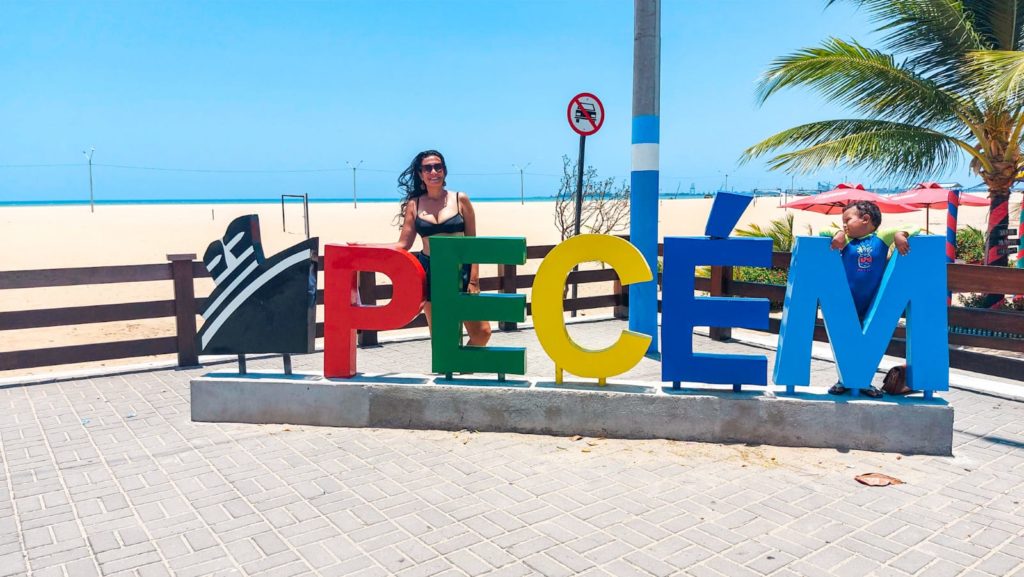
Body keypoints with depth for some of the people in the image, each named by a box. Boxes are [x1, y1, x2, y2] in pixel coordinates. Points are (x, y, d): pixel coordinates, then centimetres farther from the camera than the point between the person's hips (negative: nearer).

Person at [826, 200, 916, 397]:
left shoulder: (882, 238, -3)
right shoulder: (845, 240, 0)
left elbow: (912, 228, -3)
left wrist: (900, 234, -23)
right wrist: (837, 234, -17)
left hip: (872, 306, -1)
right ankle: (844, 381, 21)